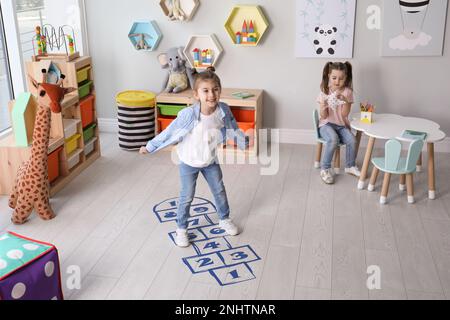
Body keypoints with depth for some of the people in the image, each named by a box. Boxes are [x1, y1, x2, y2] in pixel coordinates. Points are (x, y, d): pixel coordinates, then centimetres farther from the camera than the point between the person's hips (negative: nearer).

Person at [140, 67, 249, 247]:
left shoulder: (223, 111, -20)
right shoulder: (189, 114, -32)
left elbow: (233, 130, 1)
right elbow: (169, 133, -20)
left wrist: (245, 143, 15)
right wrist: (150, 147, -13)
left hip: (210, 161, 4)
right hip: (189, 163, -4)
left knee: (220, 191, 19)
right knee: (187, 197, 10)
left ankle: (225, 220, 44)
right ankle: (181, 229, 30)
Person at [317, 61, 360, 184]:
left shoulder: (347, 92, -3)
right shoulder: (325, 91, -6)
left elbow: (345, 114, -12)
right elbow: (323, 116, -9)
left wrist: (345, 100, -29)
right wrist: (324, 106, -31)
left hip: (342, 125, 2)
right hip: (326, 124, -2)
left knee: (352, 140, -23)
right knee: (333, 140, -32)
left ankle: (350, 166, 3)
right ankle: (325, 169, -16)